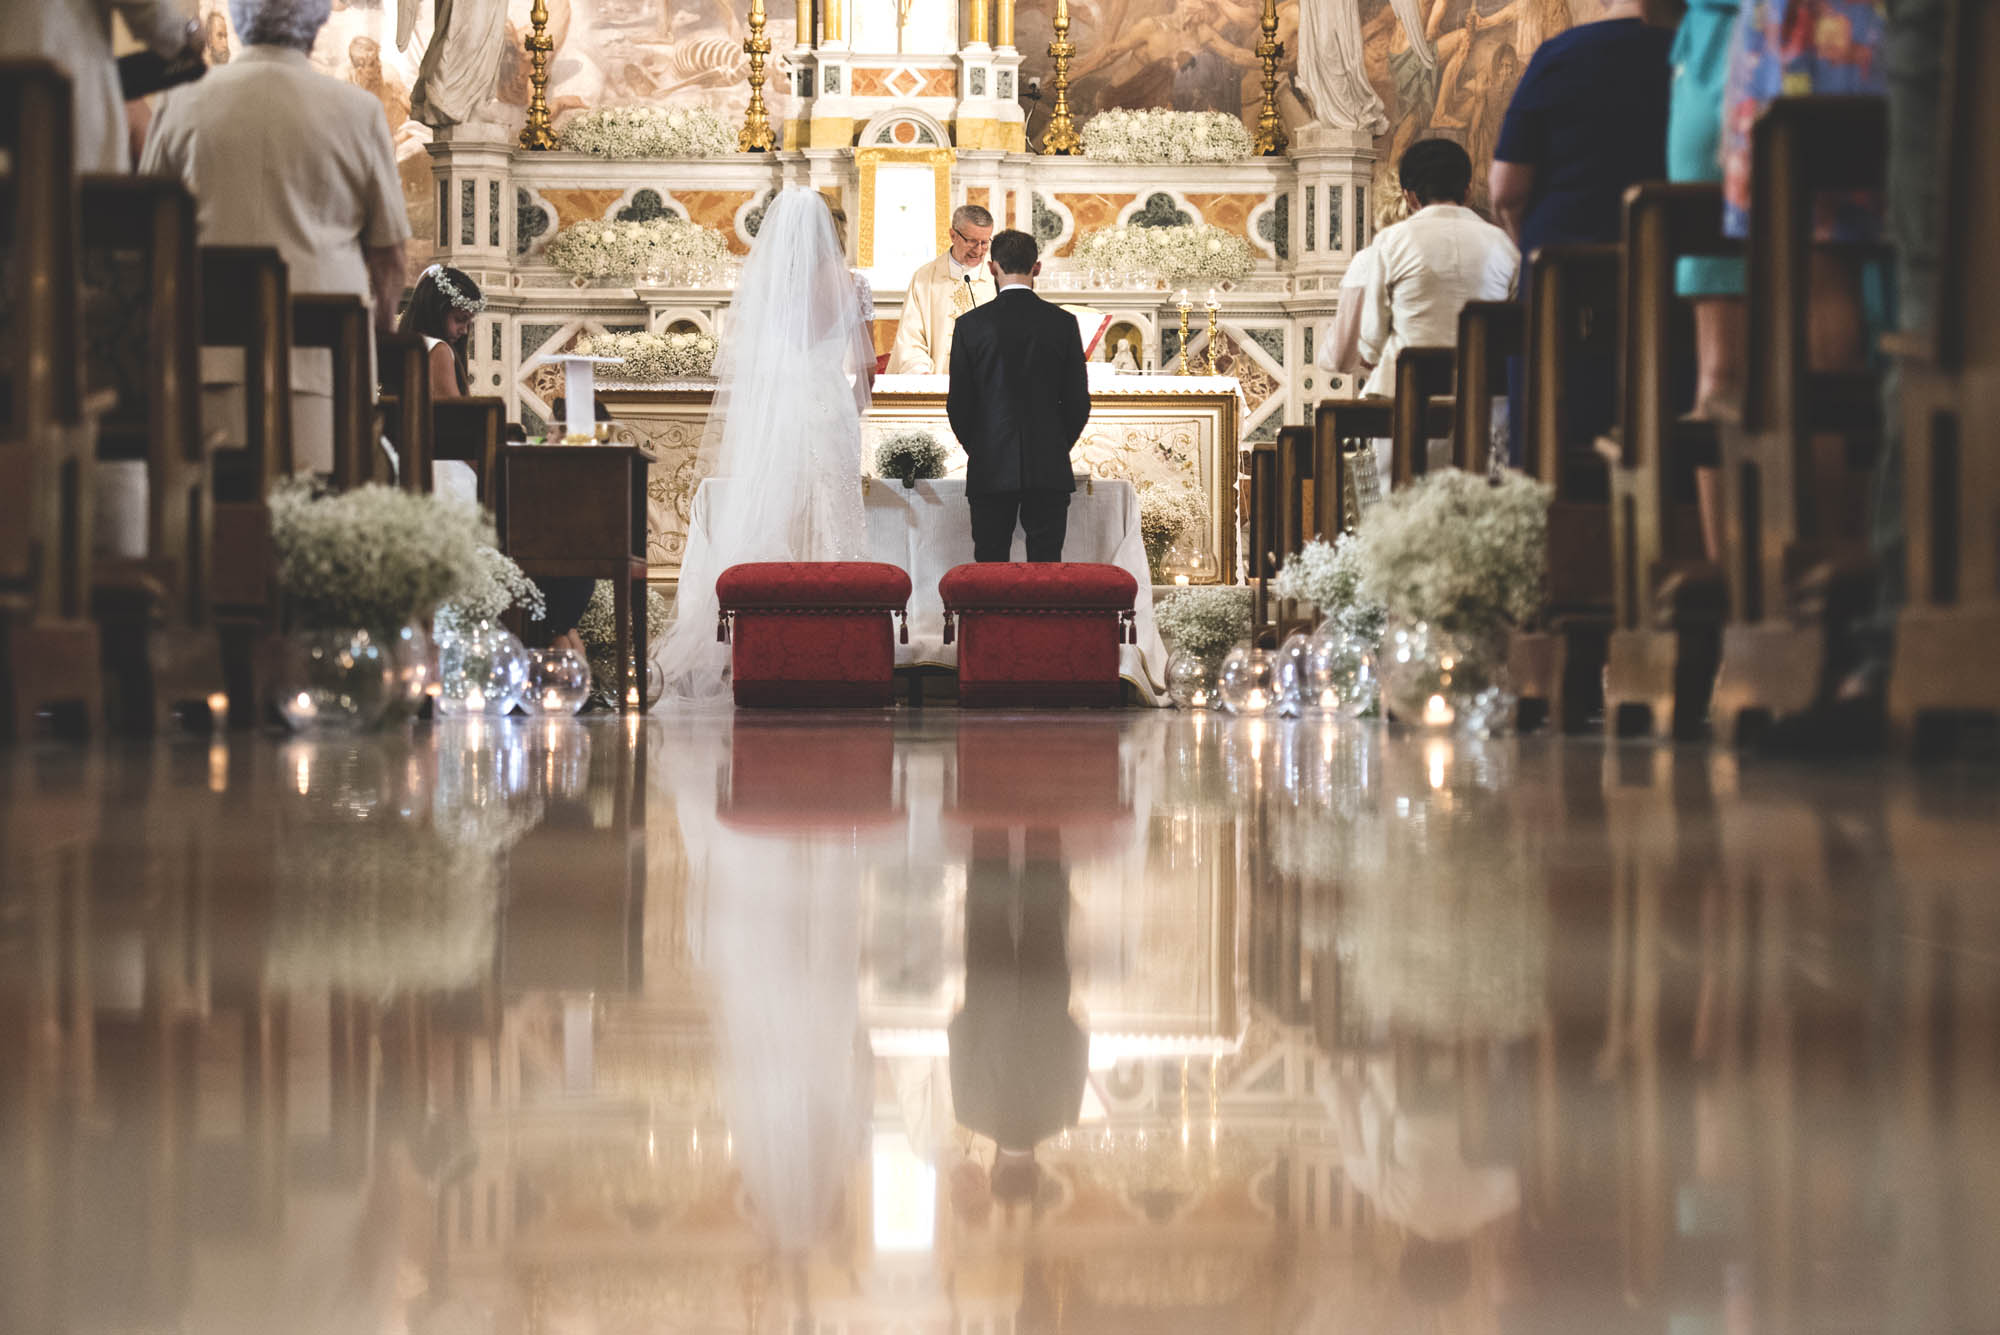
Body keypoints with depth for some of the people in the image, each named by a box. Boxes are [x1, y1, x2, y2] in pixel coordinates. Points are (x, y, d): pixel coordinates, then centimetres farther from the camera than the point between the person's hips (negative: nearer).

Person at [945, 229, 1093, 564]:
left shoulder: (971, 325, -3)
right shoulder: (1063, 323, -1)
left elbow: (958, 403, 0)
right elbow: (1078, 401, 3)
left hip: (990, 471, -1)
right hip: (1049, 470, 1)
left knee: (990, 562, 3)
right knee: (1046, 562, 2)